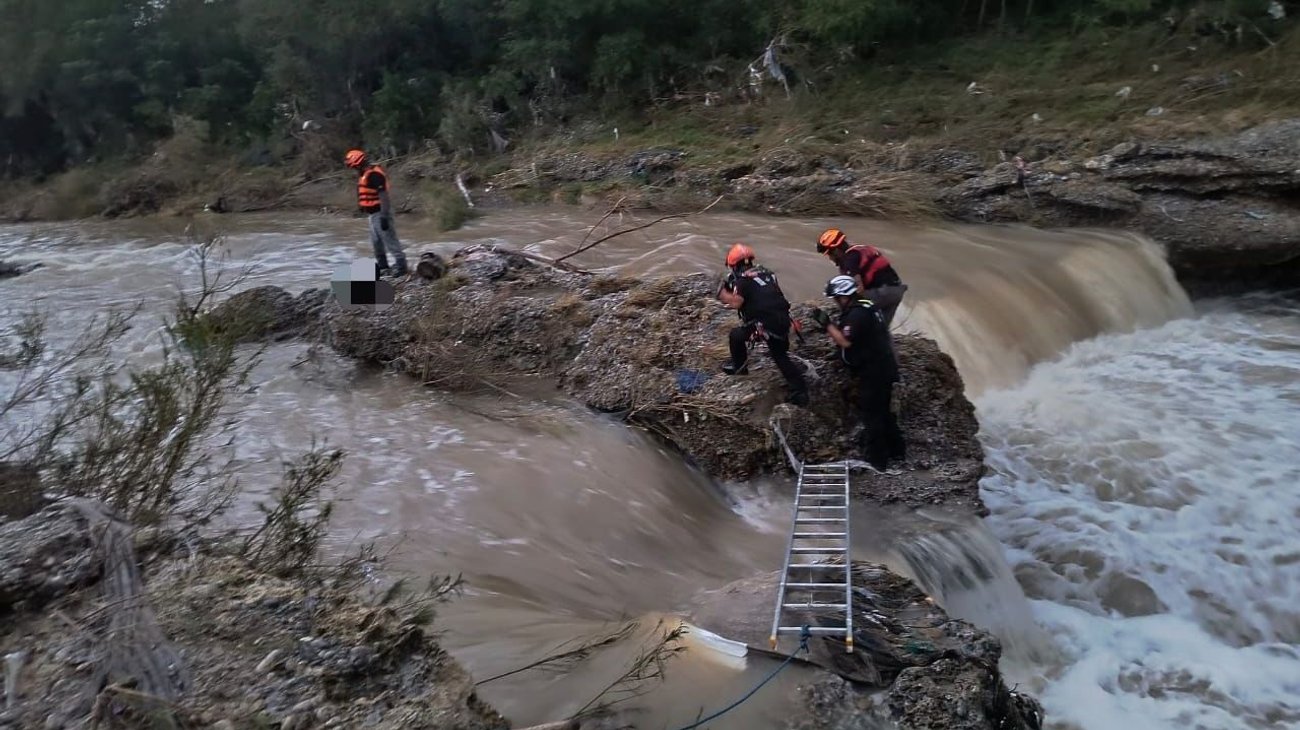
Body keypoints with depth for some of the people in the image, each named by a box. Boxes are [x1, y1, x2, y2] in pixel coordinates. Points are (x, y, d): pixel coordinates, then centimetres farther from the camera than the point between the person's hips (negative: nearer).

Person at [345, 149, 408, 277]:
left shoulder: (374, 174, -20)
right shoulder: (364, 174, 13)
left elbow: (383, 196, -25)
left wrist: (384, 216, -27)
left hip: (379, 213, -11)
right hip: (373, 214, 11)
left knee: (389, 239, -5)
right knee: (376, 242, 18)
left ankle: (401, 266, 1)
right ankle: (382, 266, 30)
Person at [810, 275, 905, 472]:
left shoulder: (856, 314, -20)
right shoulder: (867, 306, 13)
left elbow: (845, 341, -26)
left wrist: (826, 323, -21)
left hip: (872, 373, -10)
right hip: (884, 369, 10)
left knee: (871, 415, -1)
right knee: (883, 411, 20)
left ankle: (876, 459, 5)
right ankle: (896, 449, 29)